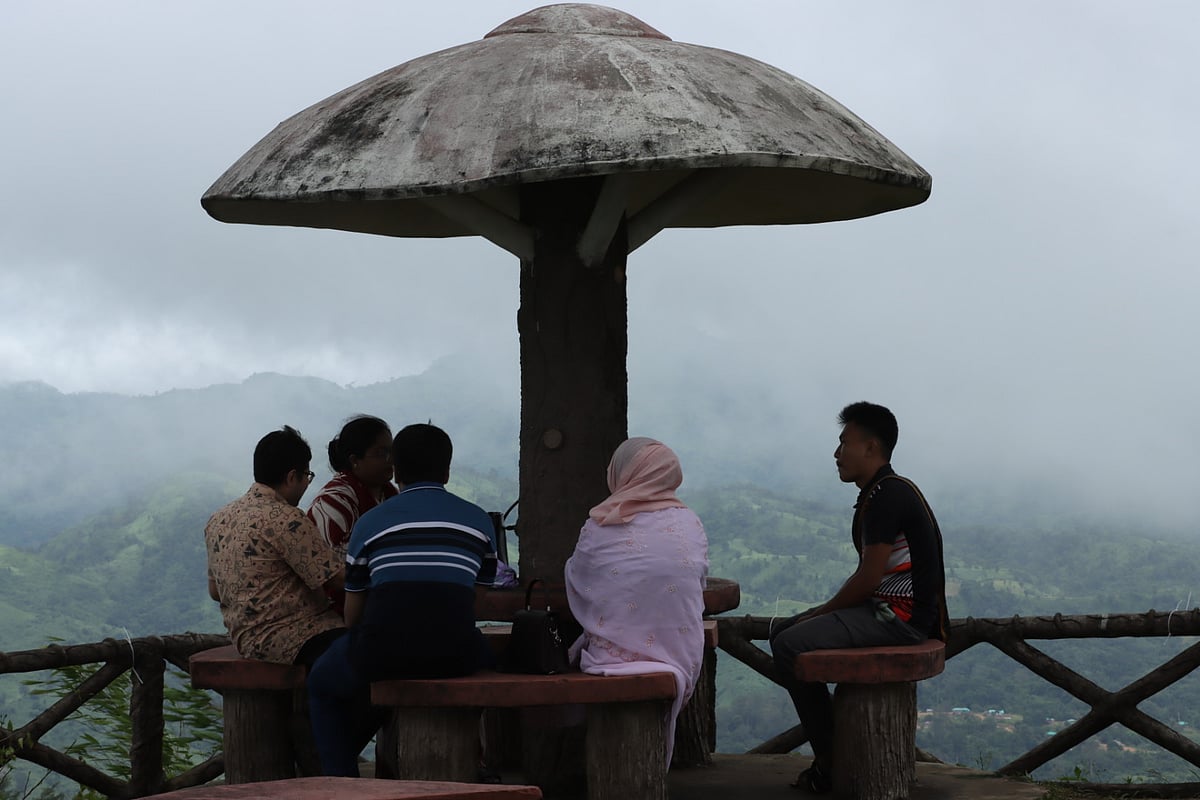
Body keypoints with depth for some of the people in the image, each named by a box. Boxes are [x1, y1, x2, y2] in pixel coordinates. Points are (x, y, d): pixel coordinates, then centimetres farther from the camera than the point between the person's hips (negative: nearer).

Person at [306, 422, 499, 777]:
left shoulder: (370, 522, 12)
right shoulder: (478, 521, 15)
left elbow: (352, 616, 16)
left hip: (381, 654, -1)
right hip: (454, 654, 1)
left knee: (323, 684, 29)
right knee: (484, 660, 36)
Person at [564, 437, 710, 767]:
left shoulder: (599, 527, -3)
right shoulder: (690, 523, 3)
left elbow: (575, 591, 8)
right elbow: (698, 586, 12)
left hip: (612, 656, -2)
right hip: (679, 657, 2)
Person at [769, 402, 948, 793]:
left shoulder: (889, 495, -16)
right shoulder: (878, 494, 17)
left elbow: (869, 577, -21)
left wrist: (823, 611, -8)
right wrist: (822, 614, 7)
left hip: (902, 617, -11)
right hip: (886, 610, 11)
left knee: (791, 645, -20)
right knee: (783, 632, 13)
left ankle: (831, 760, -11)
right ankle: (833, 746, 13)